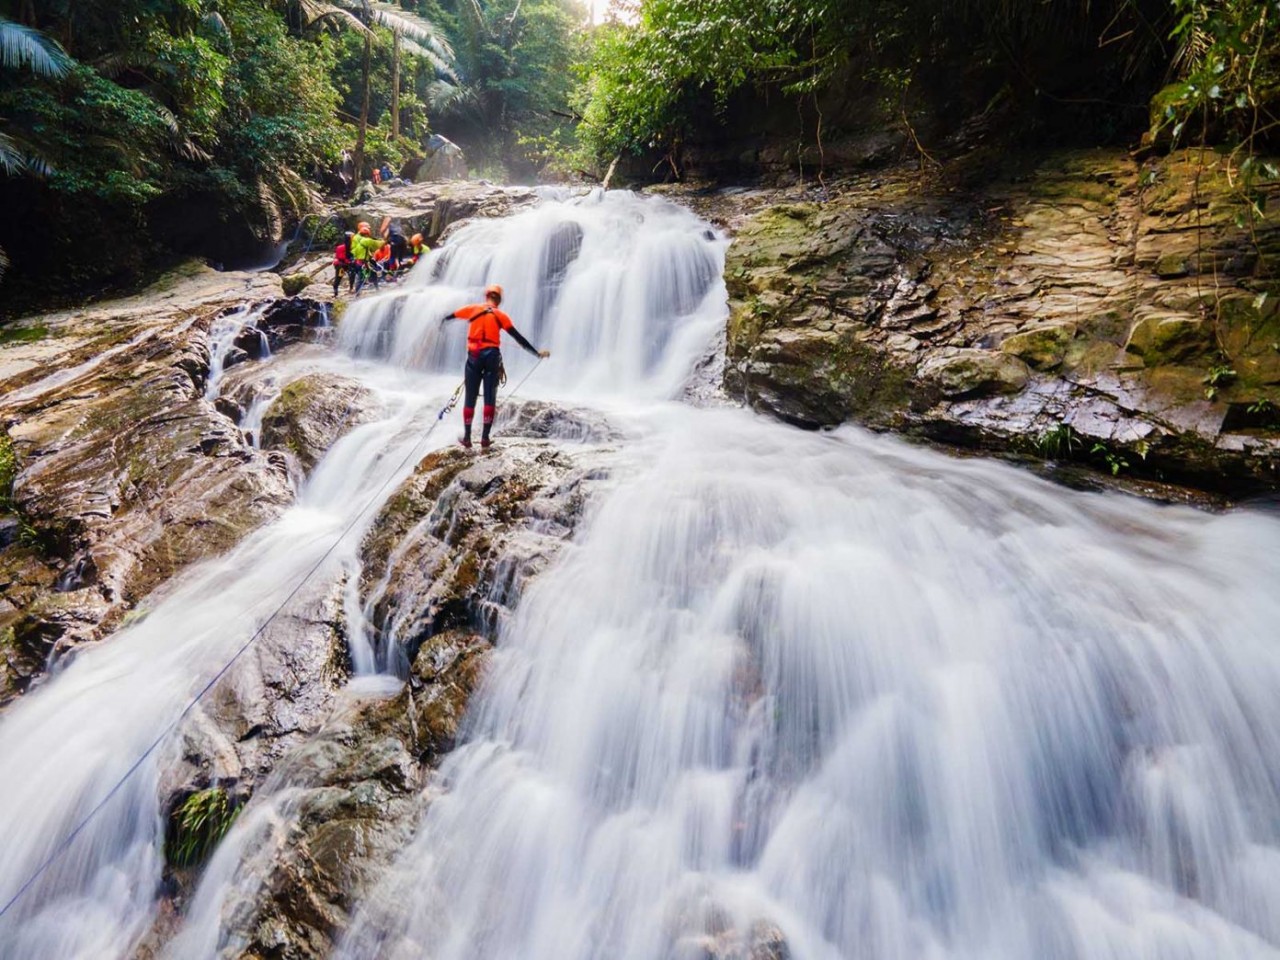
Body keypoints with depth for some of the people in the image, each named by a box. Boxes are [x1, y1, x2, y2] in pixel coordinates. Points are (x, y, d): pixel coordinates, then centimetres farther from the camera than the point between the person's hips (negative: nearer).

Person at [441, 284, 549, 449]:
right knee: (490, 398, 3)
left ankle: (467, 438, 12)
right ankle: (485, 438, 0)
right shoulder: (500, 315, 4)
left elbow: (452, 315, 26)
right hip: (491, 356, -1)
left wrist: (444, 319, 50)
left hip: (474, 356, 1)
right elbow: (518, 338, -1)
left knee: (470, 398, 9)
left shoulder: (473, 309, 8)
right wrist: (537, 353, 1)